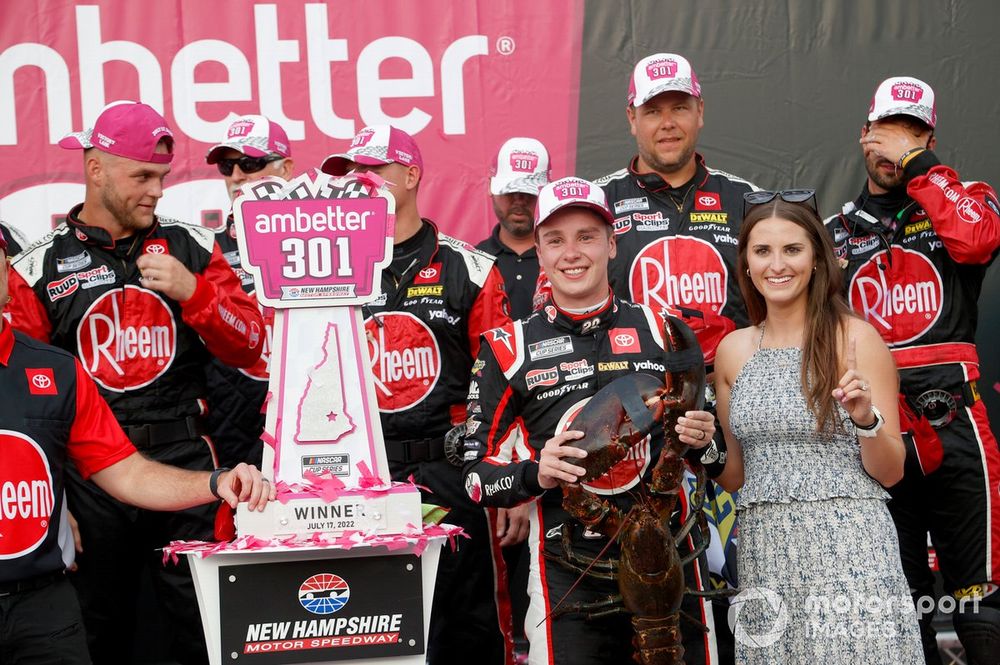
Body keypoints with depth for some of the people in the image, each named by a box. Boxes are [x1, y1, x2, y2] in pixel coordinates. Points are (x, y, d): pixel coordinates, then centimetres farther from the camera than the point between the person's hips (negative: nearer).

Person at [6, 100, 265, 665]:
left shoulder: (192, 248, 7)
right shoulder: (39, 268, 2)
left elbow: (247, 347, 4)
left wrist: (192, 290, -12)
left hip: (184, 466, 1)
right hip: (89, 477, 0)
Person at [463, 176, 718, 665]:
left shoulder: (663, 332, 8)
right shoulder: (510, 349, 2)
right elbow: (476, 473, 3)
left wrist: (705, 439, -6)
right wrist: (533, 475, -16)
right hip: (569, 579, -2)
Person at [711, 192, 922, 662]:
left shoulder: (855, 337, -3)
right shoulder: (732, 350, 9)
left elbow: (890, 473, -2)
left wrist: (866, 420, -20)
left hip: (849, 548, -4)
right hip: (765, 555, 4)